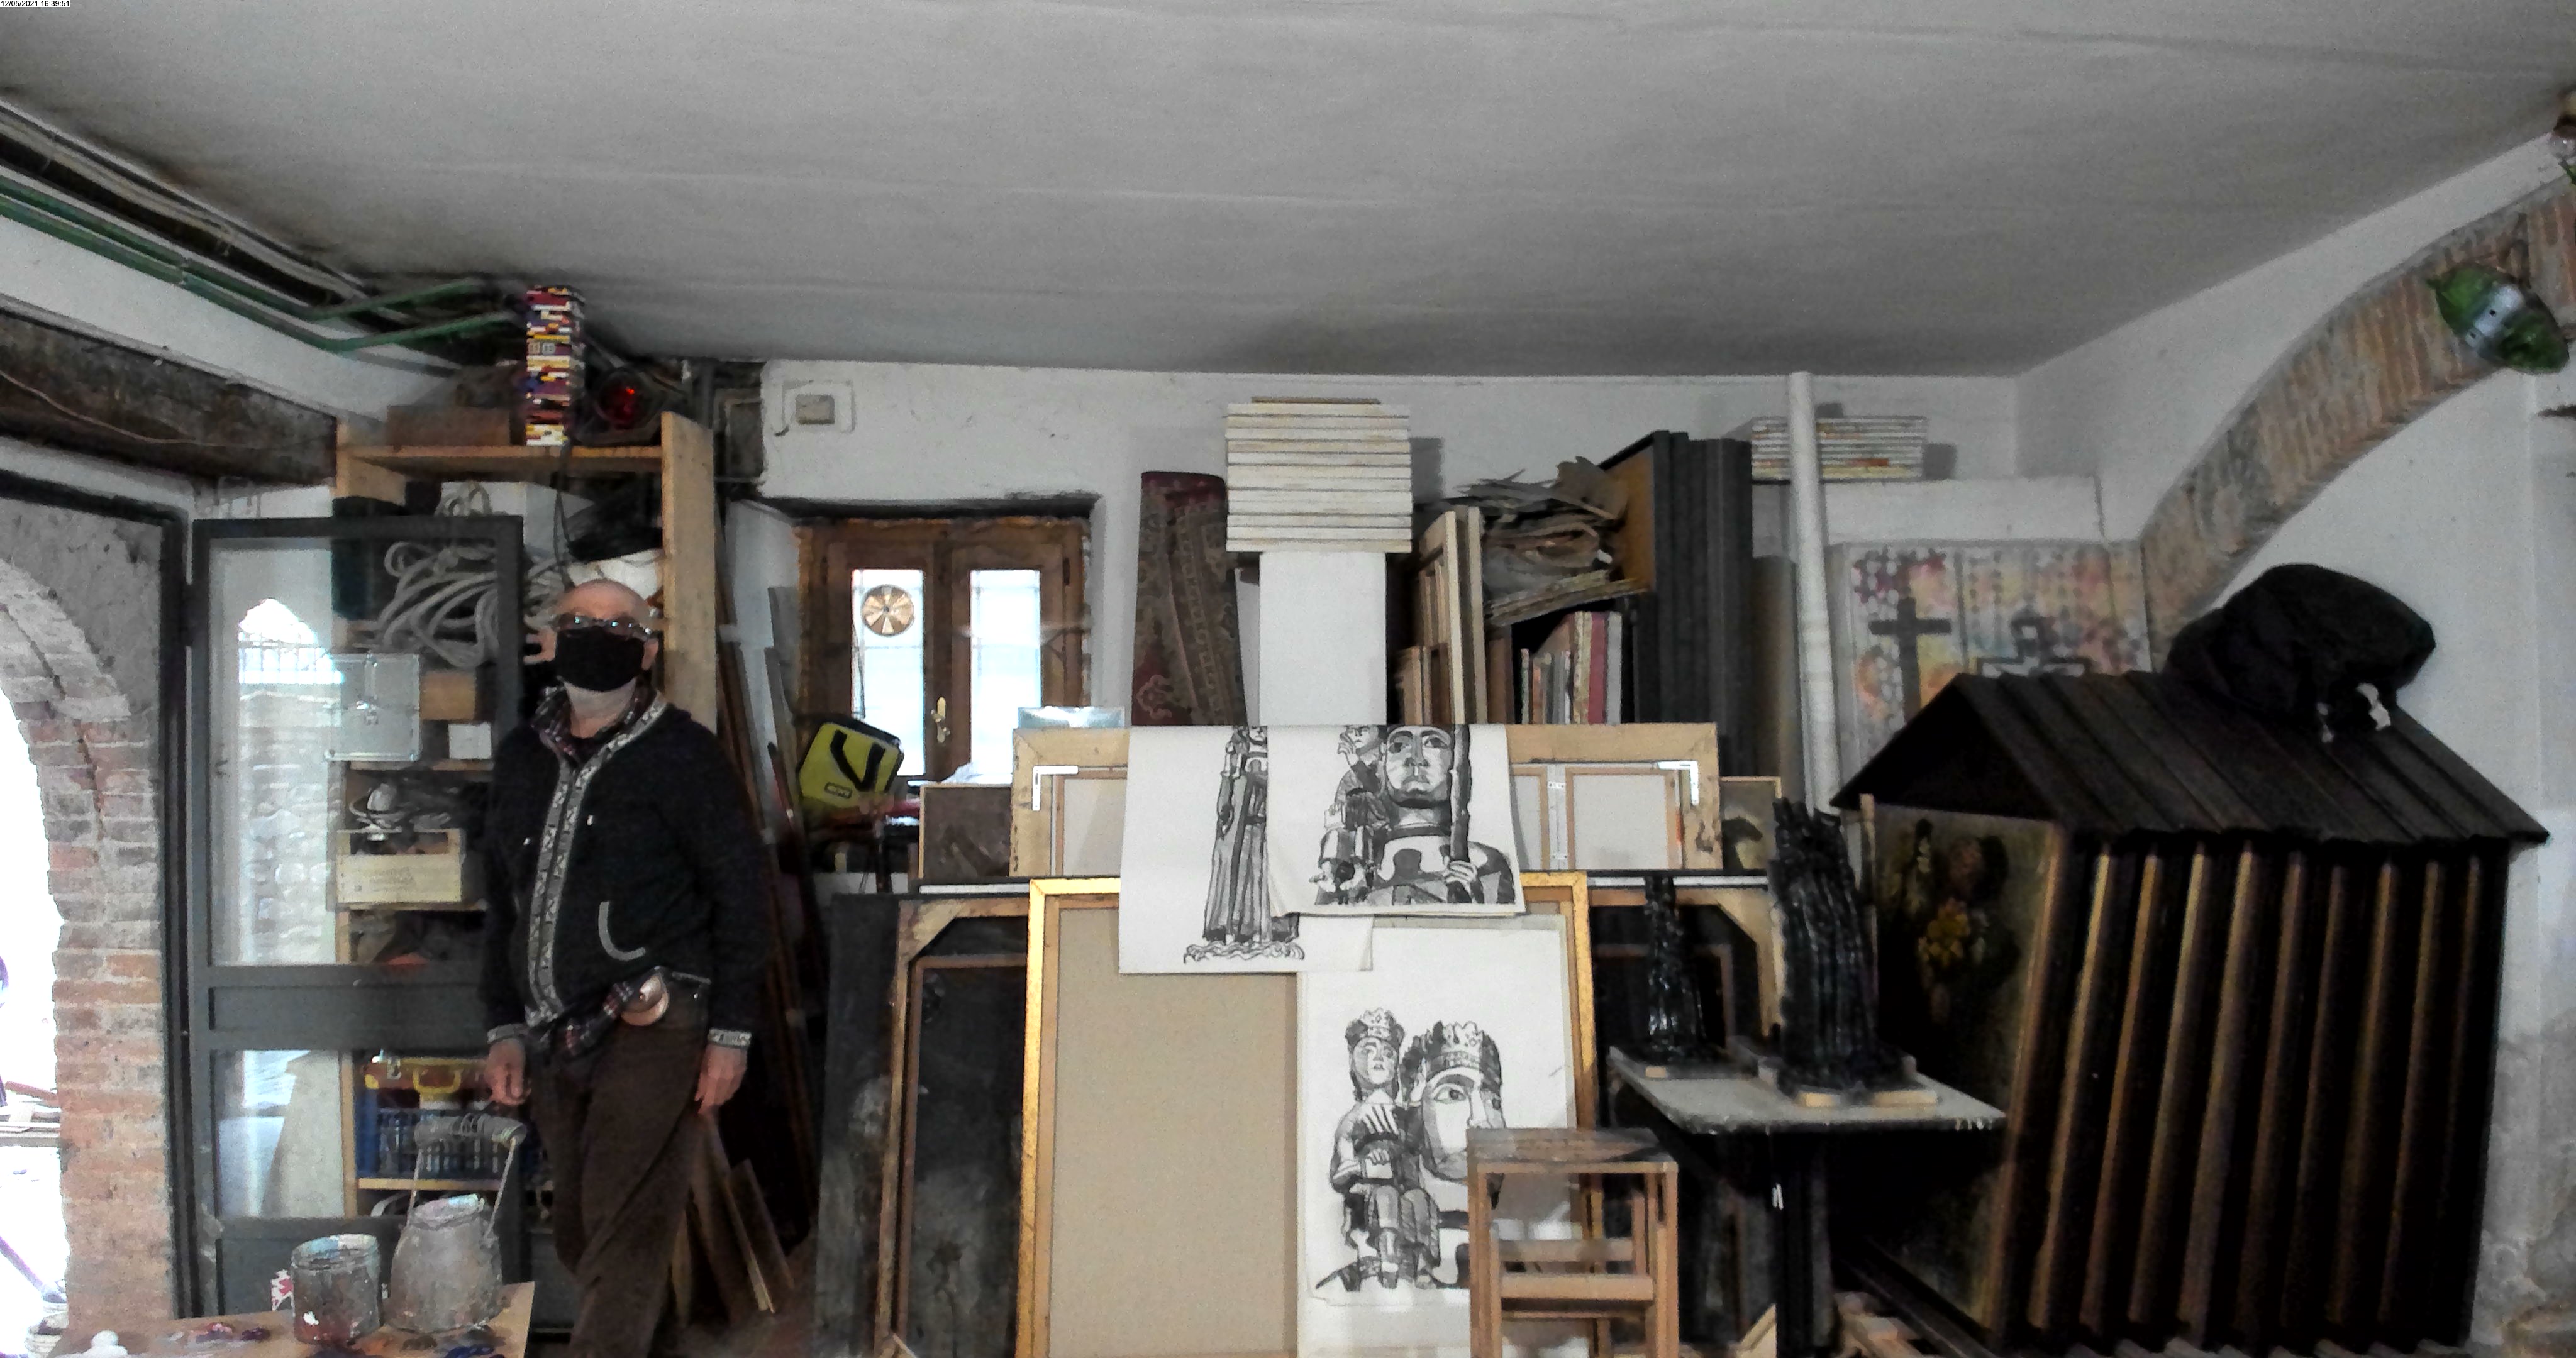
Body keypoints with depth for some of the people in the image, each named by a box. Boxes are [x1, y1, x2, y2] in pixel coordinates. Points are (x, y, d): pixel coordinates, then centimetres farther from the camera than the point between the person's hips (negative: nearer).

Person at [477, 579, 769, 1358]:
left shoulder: (680, 754, -5)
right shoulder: (520, 759, 12)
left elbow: (739, 895, -6)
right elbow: (501, 905, 18)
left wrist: (730, 1033, -9)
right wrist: (505, 1029, 13)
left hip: (652, 1026, -6)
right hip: (553, 1034, 6)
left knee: (625, 1229, -6)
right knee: (576, 1236, 14)